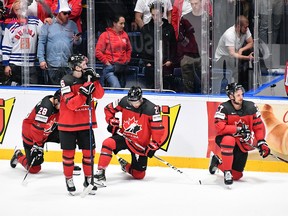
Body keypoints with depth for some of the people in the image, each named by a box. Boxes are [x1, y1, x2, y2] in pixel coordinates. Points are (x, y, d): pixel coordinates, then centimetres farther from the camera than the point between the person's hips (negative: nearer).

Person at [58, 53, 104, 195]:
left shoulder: (88, 78, 4)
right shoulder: (66, 81, -13)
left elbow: (99, 95, -3)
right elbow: (71, 104, -20)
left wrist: (95, 80, -16)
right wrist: (84, 92, -32)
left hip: (86, 123, 4)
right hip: (68, 124, -4)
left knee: (89, 152, 5)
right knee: (69, 153, 4)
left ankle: (88, 179, 21)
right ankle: (69, 180, 18)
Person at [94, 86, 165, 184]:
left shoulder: (151, 109, -20)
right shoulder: (124, 102, -12)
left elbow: (158, 129, -16)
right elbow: (109, 109, 5)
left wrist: (153, 146, -17)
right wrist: (112, 122, -6)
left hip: (140, 145, -1)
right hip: (124, 137, 1)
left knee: (139, 175, 1)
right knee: (108, 143, -31)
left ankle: (125, 166, 34)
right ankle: (100, 172, -24)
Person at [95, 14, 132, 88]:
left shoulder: (124, 35, 10)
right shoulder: (105, 35, -7)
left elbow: (129, 49, 26)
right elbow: (98, 52, -9)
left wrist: (127, 59, 14)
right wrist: (106, 62, -8)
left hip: (123, 68, 6)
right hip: (111, 68, -6)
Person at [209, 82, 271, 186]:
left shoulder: (251, 107, -7)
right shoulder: (223, 108, -19)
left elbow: (259, 126, 1)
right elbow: (220, 128, -26)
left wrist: (261, 142, -10)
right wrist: (238, 129, -30)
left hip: (243, 144, 4)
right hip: (225, 138, -4)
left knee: (236, 175, 0)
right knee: (229, 140, -42)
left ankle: (217, 161, 32)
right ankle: (227, 173, -28)